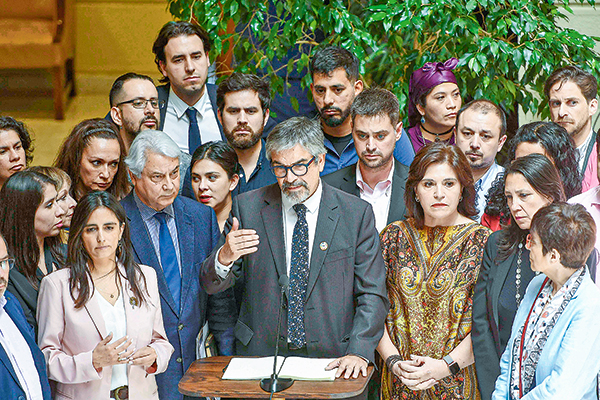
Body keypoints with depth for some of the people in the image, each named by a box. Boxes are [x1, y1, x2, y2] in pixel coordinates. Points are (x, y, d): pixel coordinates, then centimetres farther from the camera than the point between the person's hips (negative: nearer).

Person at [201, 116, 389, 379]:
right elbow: (212, 285, 5)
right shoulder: (248, 207, 4)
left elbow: (372, 295, 1)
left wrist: (358, 352, -14)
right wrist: (225, 257, -18)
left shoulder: (357, 214, 2)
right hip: (260, 355, 1)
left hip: (331, 359, 0)